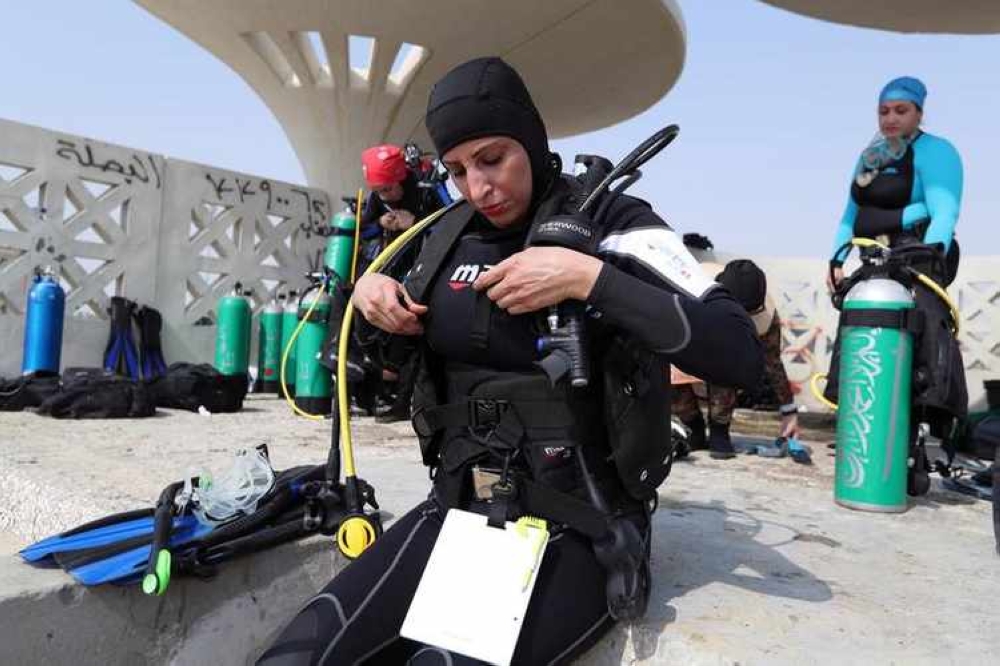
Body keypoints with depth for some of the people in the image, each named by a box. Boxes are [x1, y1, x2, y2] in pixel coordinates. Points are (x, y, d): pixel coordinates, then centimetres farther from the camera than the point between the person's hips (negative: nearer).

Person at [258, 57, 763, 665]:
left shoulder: (614, 226, -7)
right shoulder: (451, 236, 8)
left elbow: (742, 357, -18)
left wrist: (590, 278, -24)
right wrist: (371, 295, 2)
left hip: (578, 532, -4)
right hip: (457, 509, 4)